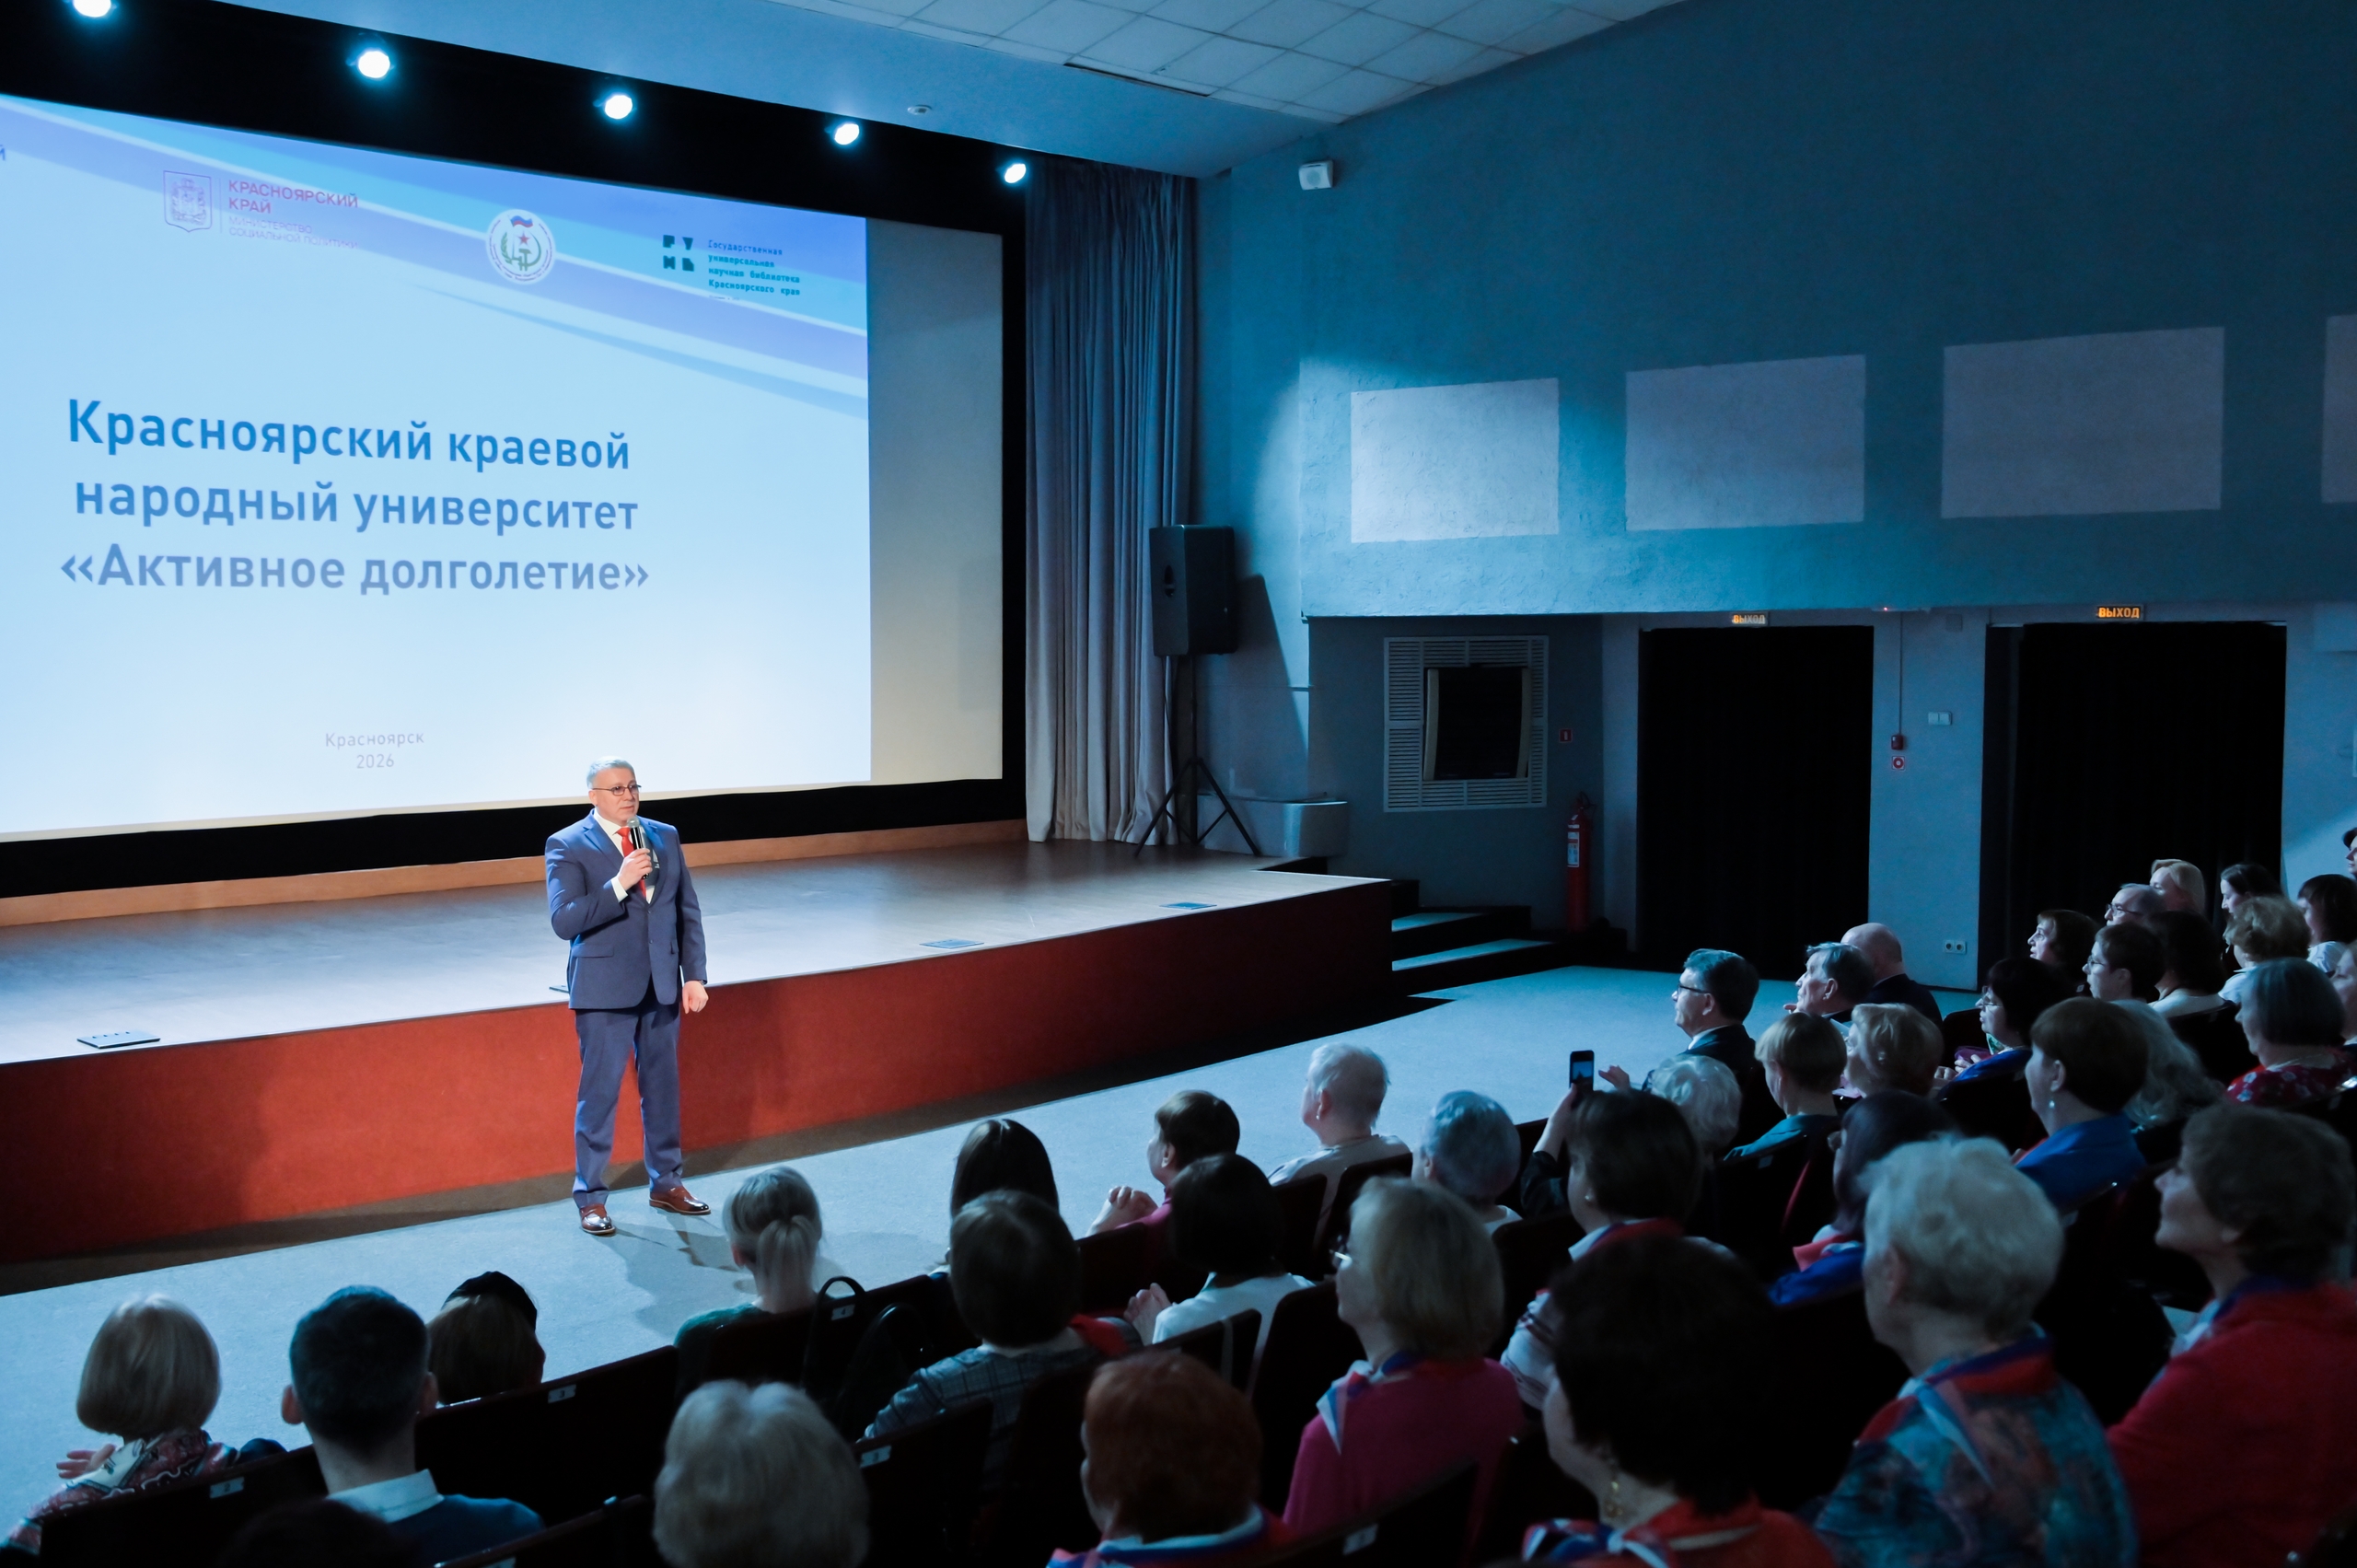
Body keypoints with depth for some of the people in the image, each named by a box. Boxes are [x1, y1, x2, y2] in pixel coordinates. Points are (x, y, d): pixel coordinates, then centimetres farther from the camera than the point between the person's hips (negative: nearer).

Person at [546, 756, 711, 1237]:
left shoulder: (665, 836, 8)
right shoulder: (568, 846, -6)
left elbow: (688, 912, 9)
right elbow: (564, 920, -17)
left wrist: (694, 976, 3)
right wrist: (619, 884, -25)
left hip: (662, 985, 5)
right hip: (605, 989, -4)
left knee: (663, 1087, 13)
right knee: (599, 1092, 1)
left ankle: (666, 1184, 27)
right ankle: (590, 1197, 12)